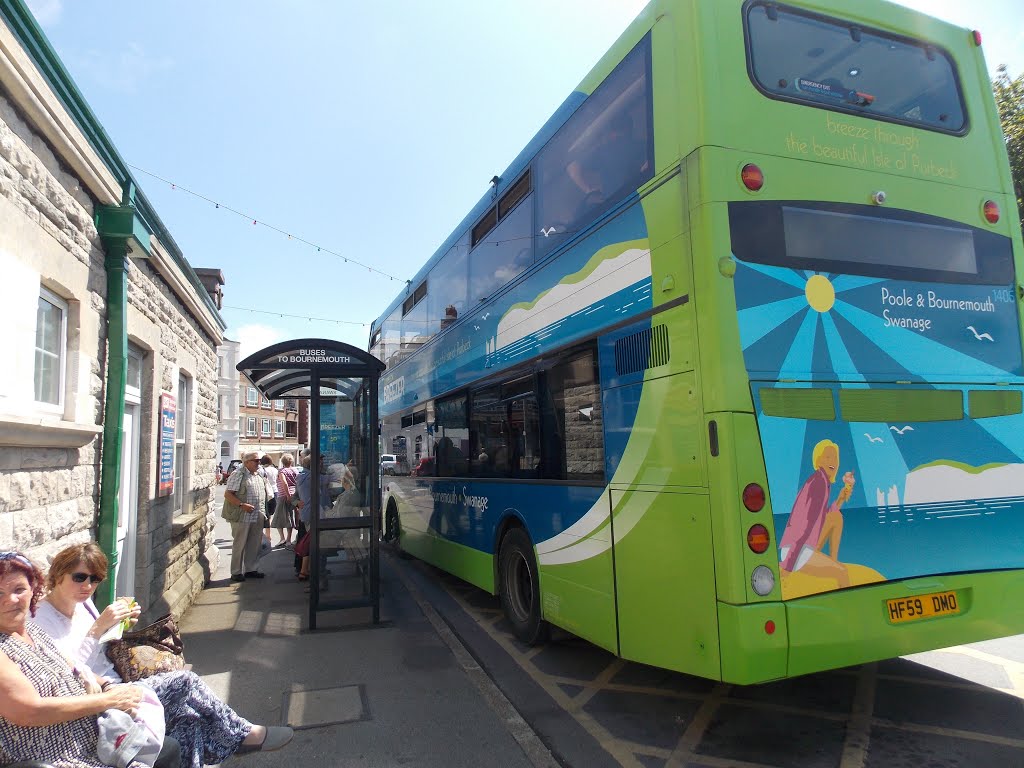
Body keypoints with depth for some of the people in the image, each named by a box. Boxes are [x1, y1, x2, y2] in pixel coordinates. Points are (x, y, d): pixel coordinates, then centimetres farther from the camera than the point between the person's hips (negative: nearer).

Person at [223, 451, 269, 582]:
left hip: (258, 517, 7)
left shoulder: (259, 475, 14)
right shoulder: (238, 474, -10)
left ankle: (250, 569, 23)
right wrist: (242, 505, -23)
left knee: (254, 545, 12)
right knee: (239, 545, 2)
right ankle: (236, 572, 11)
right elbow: (227, 494, -14)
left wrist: (264, 512, 16)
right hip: (242, 517, -7)